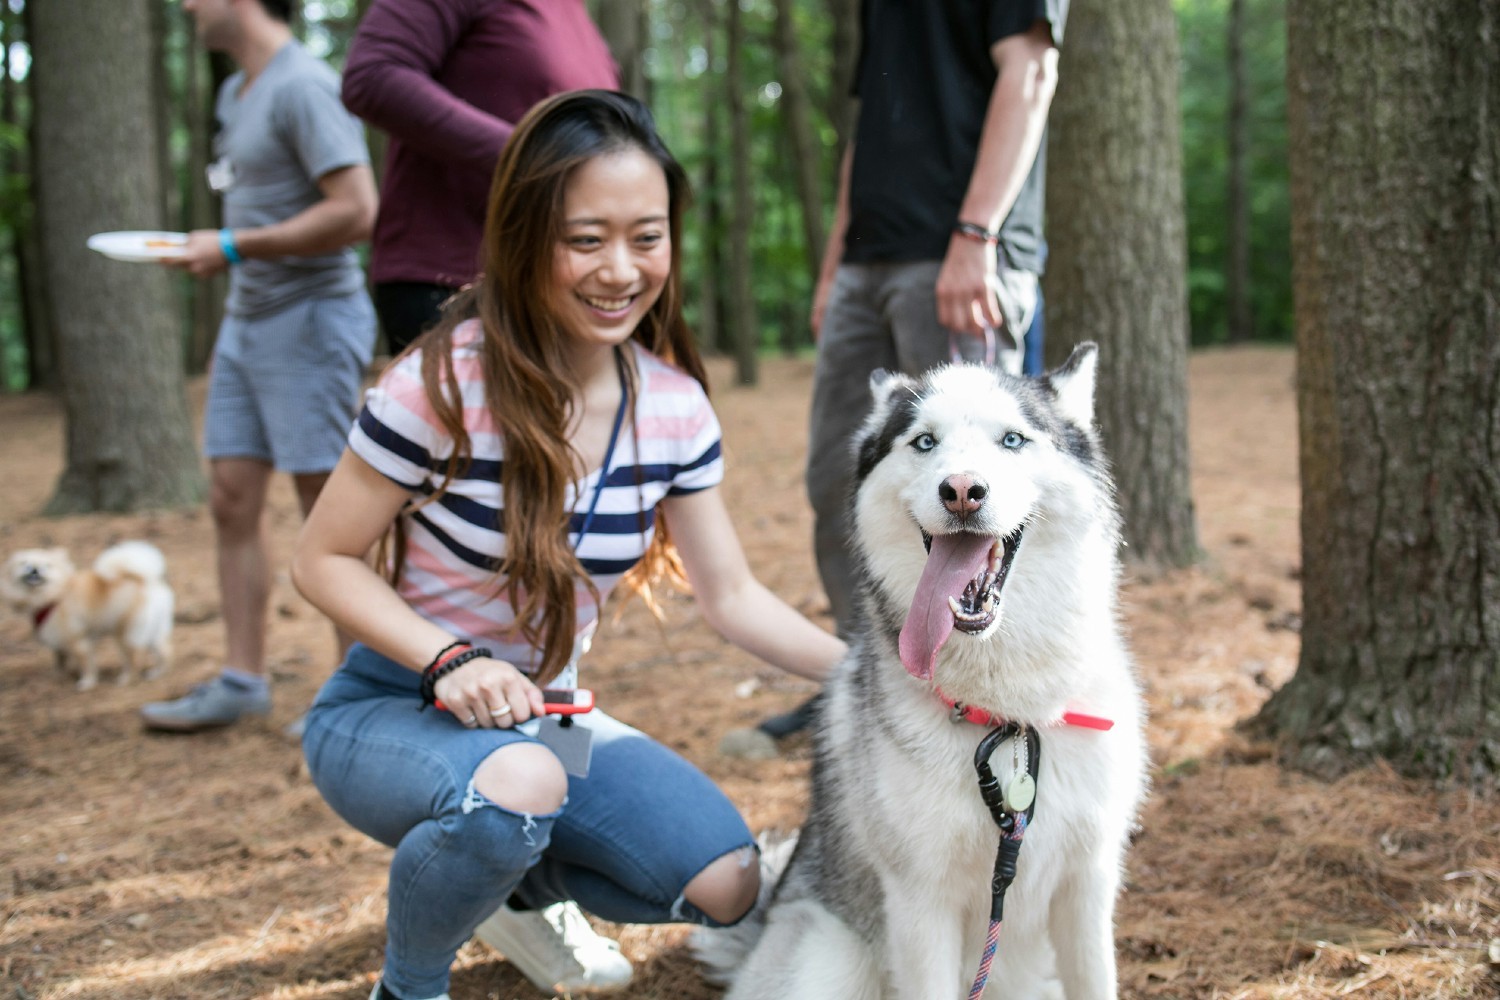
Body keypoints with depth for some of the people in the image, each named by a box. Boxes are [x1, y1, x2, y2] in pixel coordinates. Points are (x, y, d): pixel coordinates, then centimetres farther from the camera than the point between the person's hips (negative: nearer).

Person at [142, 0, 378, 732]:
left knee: (328, 508, -4)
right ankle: (241, 680, 14)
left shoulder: (303, 87, -15)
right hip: (246, 322, 9)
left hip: (309, 320, -9)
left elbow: (355, 211, -23)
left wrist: (232, 247, -19)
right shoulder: (235, 95, 16)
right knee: (231, 500, 8)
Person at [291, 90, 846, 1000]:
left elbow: (732, 596, 1)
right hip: (390, 710, -5)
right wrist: (452, 662, -29)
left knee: (727, 885, -11)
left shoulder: (674, 405, -7)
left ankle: (522, 890, 20)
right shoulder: (445, 385, -23)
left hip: (541, 715, 5)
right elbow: (323, 560, -14)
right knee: (519, 783, -38)